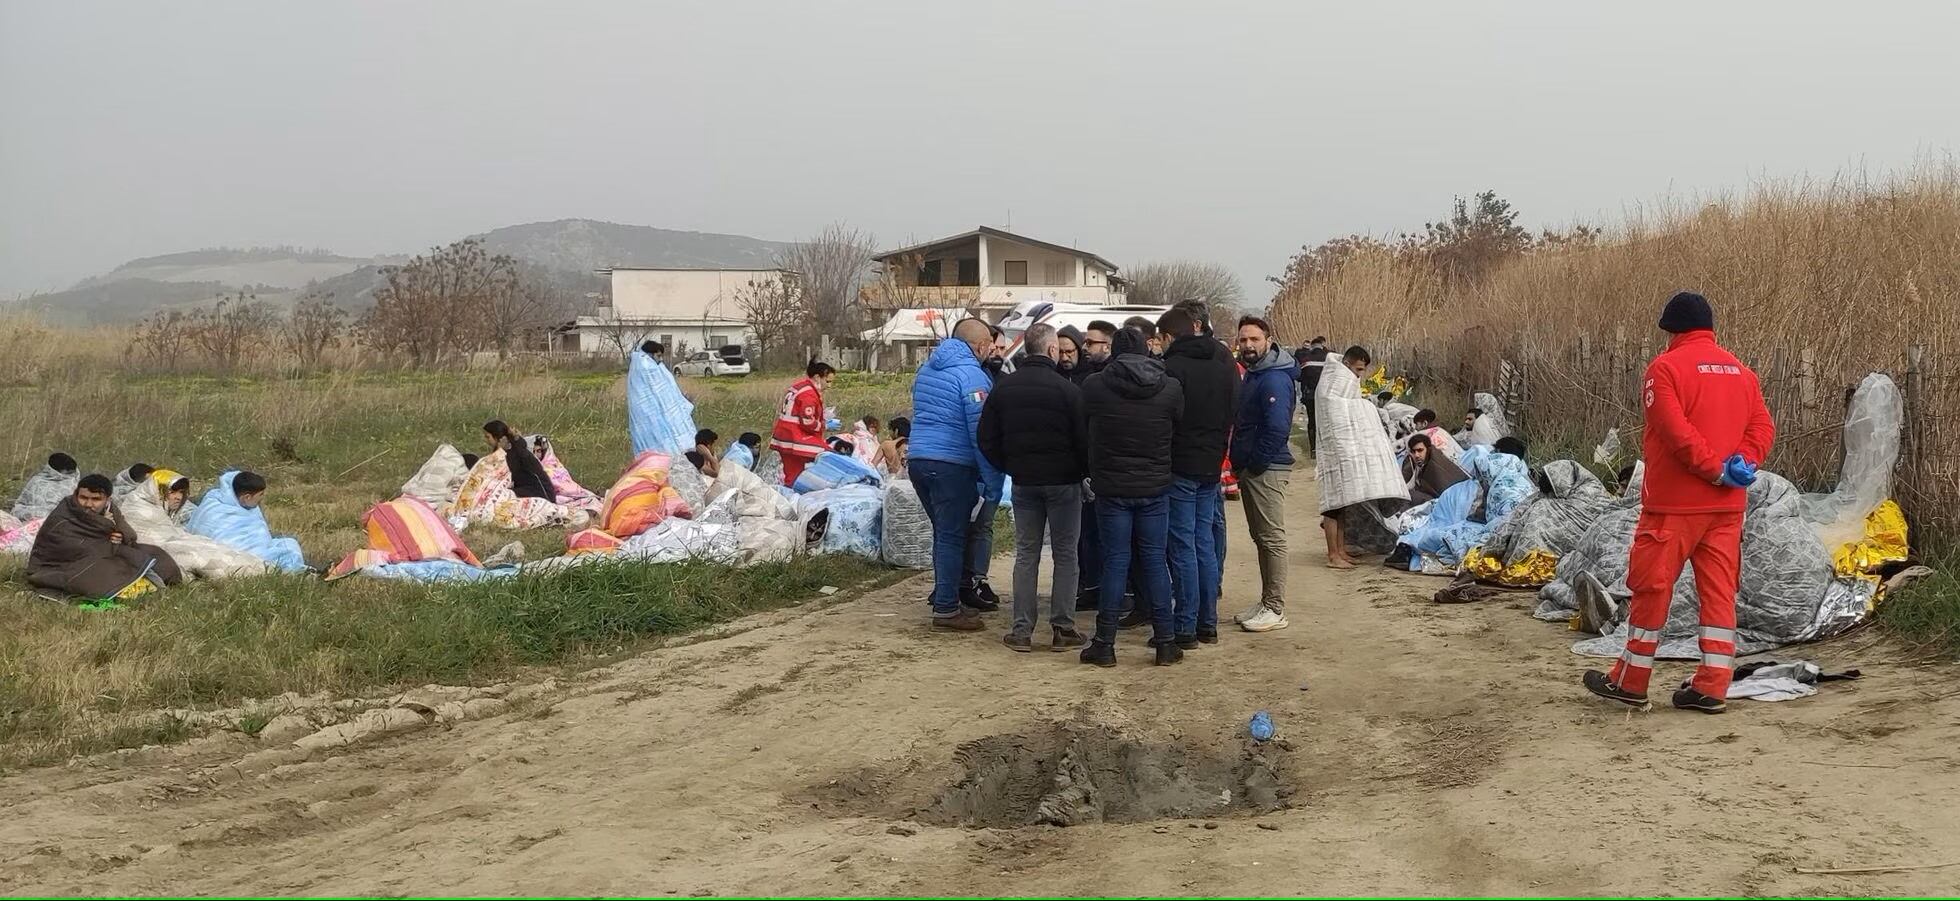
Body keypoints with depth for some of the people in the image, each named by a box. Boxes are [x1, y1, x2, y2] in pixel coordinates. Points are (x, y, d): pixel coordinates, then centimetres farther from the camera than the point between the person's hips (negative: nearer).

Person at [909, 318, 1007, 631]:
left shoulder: (927, 368, 17)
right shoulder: (973, 375, -10)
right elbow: (981, 433, -15)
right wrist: (993, 483, -12)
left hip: (918, 460, 8)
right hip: (952, 464, -8)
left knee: (943, 533, 17)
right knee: (951, 537, -3)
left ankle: (947, 599, 24)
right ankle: (947, 610, -2)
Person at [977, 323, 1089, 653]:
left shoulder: (1003, 387, 2)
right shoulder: (1067, 389, -14)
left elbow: (987, 439, 4)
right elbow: (1083, 439, -12)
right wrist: (1085, 471, 6)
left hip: (1023, 482, 4)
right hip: (1063, 481, -4)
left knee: (1026, 554, 10)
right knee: (1065, 554, 5)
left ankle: (1022, 629, 7)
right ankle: (1062, 628, 5)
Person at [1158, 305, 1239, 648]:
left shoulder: (1172, 367, -15)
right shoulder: (1226, 363, 8)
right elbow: (1235, 414, 14)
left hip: (1180, 468, -7)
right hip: (1212, 466, 7)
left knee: (1183, 548, -2)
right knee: (1205, 545, 13)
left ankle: (1185, 628, 0)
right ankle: (1208, 624, 17)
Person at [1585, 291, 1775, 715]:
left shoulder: (1666, 366, -9)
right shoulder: (1741, 370, 12)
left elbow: (1675, 431, -19)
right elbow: (1763, 426, 6)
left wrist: (1715, 469, -15)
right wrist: (1744, 463, -6)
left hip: (1674, 503, -6)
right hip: (1727, 505, 6)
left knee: (1651, 587, 3)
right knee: (1719, 591, 8)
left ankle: (1630, 682, 11)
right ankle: (1712, 687, 9)